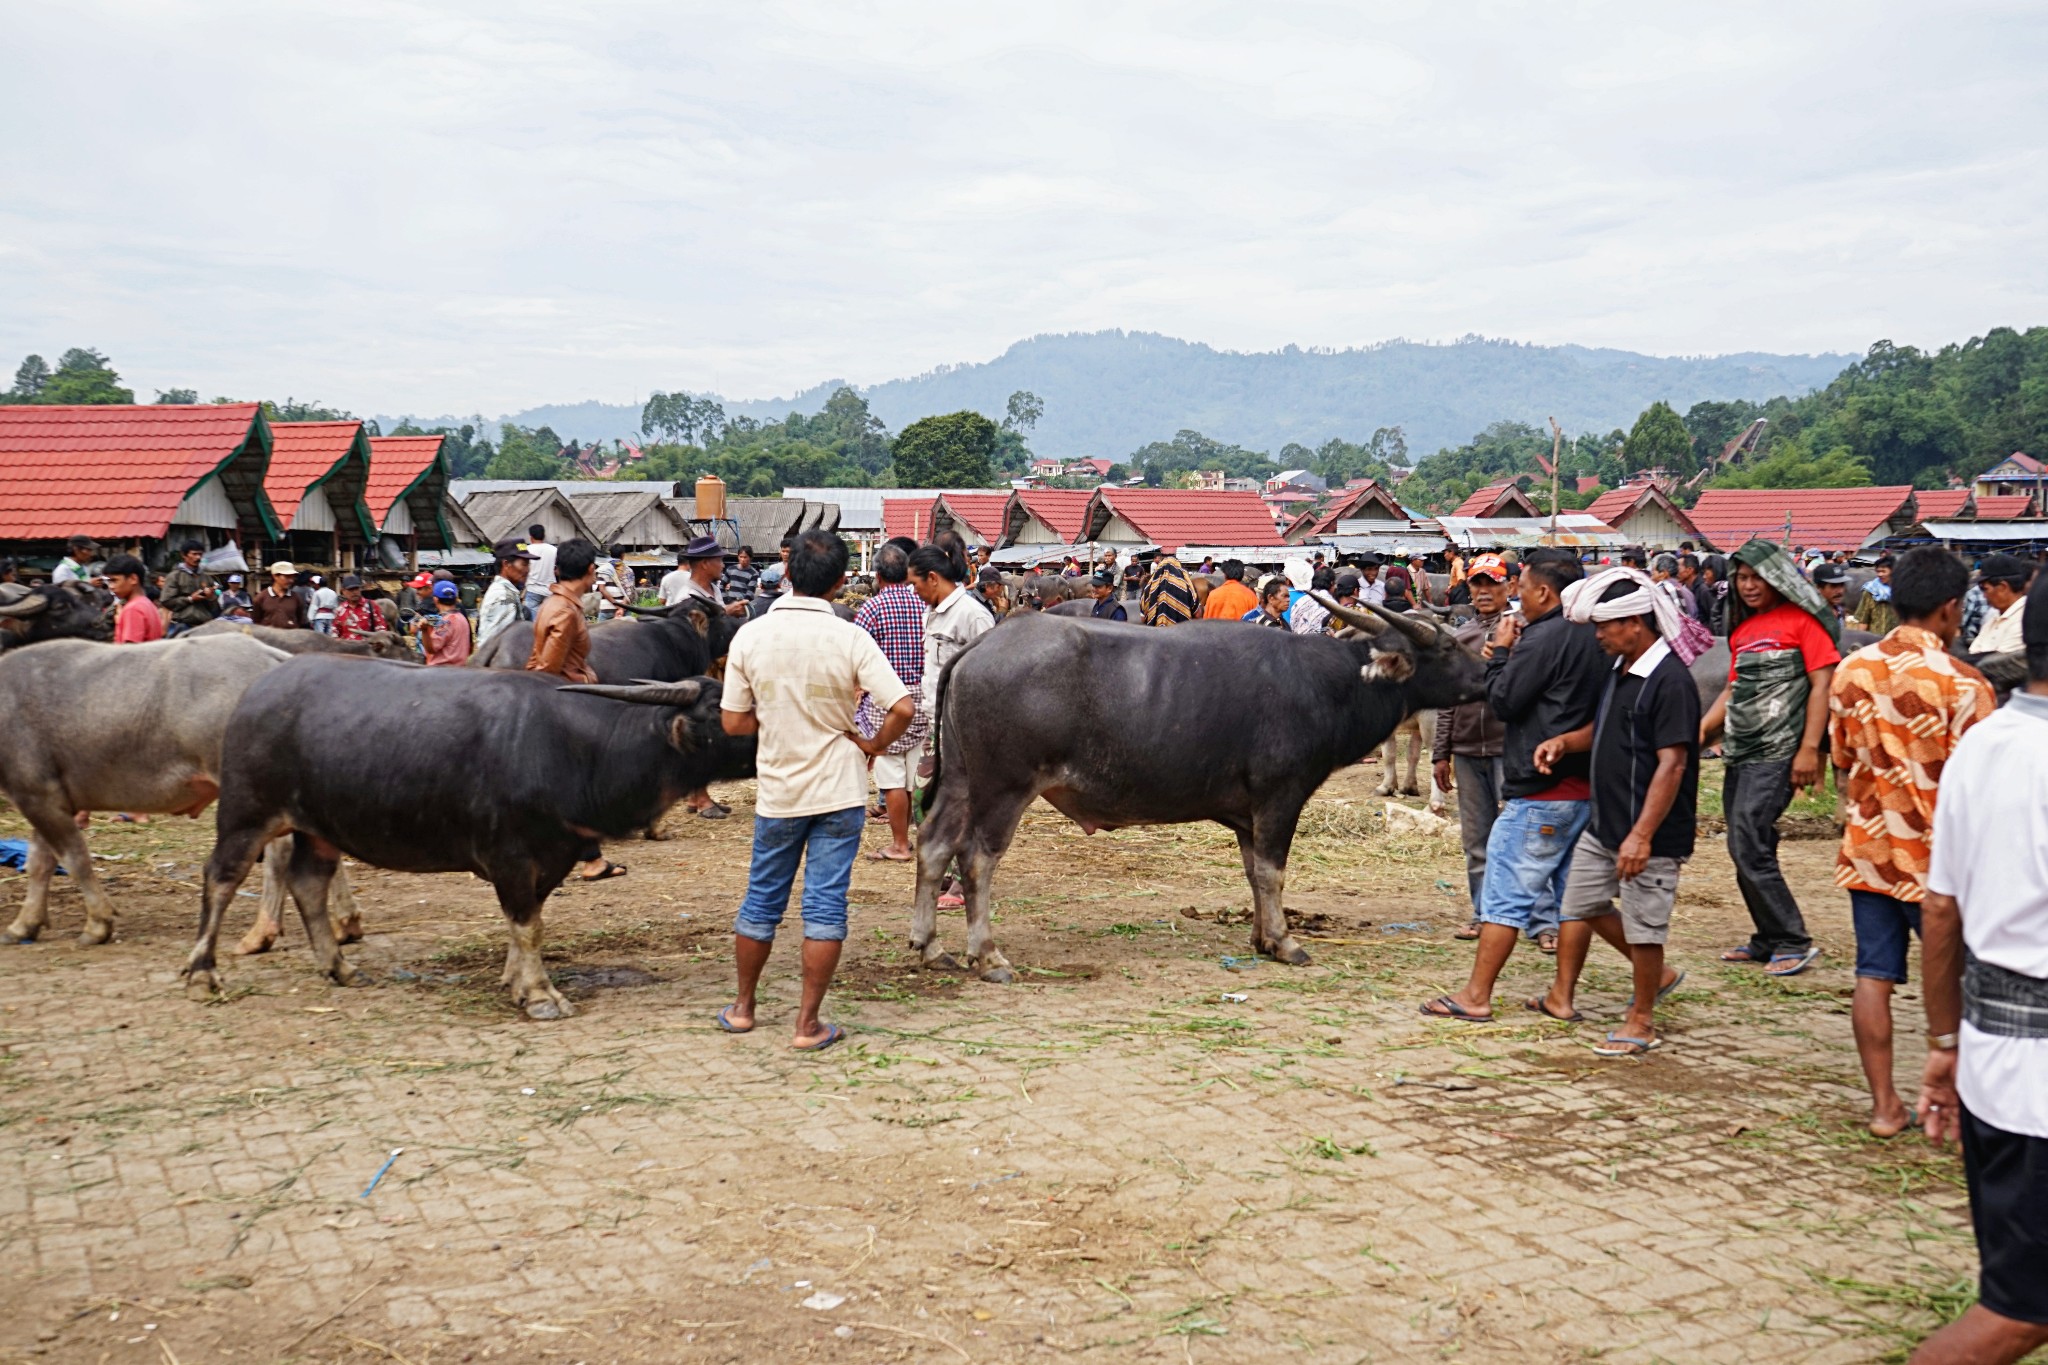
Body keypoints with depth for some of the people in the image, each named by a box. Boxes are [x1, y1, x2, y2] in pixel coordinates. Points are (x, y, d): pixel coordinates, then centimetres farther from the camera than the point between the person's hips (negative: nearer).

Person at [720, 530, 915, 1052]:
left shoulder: (750, 637, -7)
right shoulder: (850, 638, -13)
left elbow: (734, 722, -3)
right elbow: (902, 707, -19)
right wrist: (874, 744, -2)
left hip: (777, 793, 2)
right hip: (839, 791, -2)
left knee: (761, 900, 17)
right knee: (825, 905, 4)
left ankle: (743, 1007, 30)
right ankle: (808, 1024, 7)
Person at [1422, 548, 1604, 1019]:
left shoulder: (1543, 638, -16)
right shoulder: (1593, 637, 12)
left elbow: (1503, 701, -11)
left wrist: (1501, 653, 2)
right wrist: (1513, 657, 10)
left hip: (1538, 792, -9)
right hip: (1584, 787, 9)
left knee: (1506, 894, -4)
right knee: (1569, 897, 15)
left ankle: (1476, 996, -1)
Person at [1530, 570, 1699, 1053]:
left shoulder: (1670, 680, -19)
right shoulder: (1619, 669, 9)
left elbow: (1672, 764, -23)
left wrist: (1641, 835, -27)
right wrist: (1564, 741, 3)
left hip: (1648, 835, -9)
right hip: (1603, 824, 9)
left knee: (1643, 928, 3)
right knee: (1580, 903, 17)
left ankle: (1641, 1022, 17)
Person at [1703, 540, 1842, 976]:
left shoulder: (1801, 620, -6)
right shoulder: (1742, 629, 17)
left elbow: (1822, 683, -10)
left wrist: (1809, 749, -16)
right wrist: (1701, 731, 9)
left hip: (1776, 754, -8)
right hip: (1740, 754, 8)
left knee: (1750, 849, -12)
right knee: (1745, 850, 10)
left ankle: (1794, 943, -2)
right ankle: (1769, 940, 21)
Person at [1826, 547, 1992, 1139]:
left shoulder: (1851, 671, 0)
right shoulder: (1961, 683, -17)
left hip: (1866, 850, 5)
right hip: (1936, 859, -5)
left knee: (1874, 976, 9)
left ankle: (1884, 1105, 16)